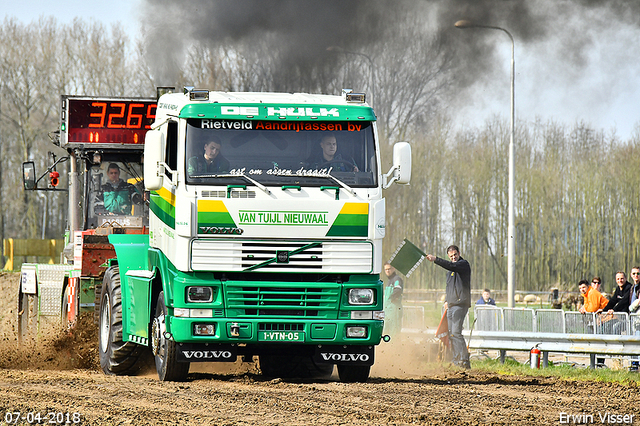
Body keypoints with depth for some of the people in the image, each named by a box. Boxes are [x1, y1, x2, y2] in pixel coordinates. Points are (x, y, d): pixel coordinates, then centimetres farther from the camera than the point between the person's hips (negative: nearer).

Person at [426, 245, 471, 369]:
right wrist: (447, 300, 20)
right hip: (451, 305, 9)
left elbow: (451, 266, -25)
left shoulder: (464, 264, -5)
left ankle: (464, 360, -19)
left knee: (456, 332, -17)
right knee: (451, 334, 8)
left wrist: (435, 259, -30)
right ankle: (456, 360, 12)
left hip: (461, 304, -9)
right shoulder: (451, 269, 22)